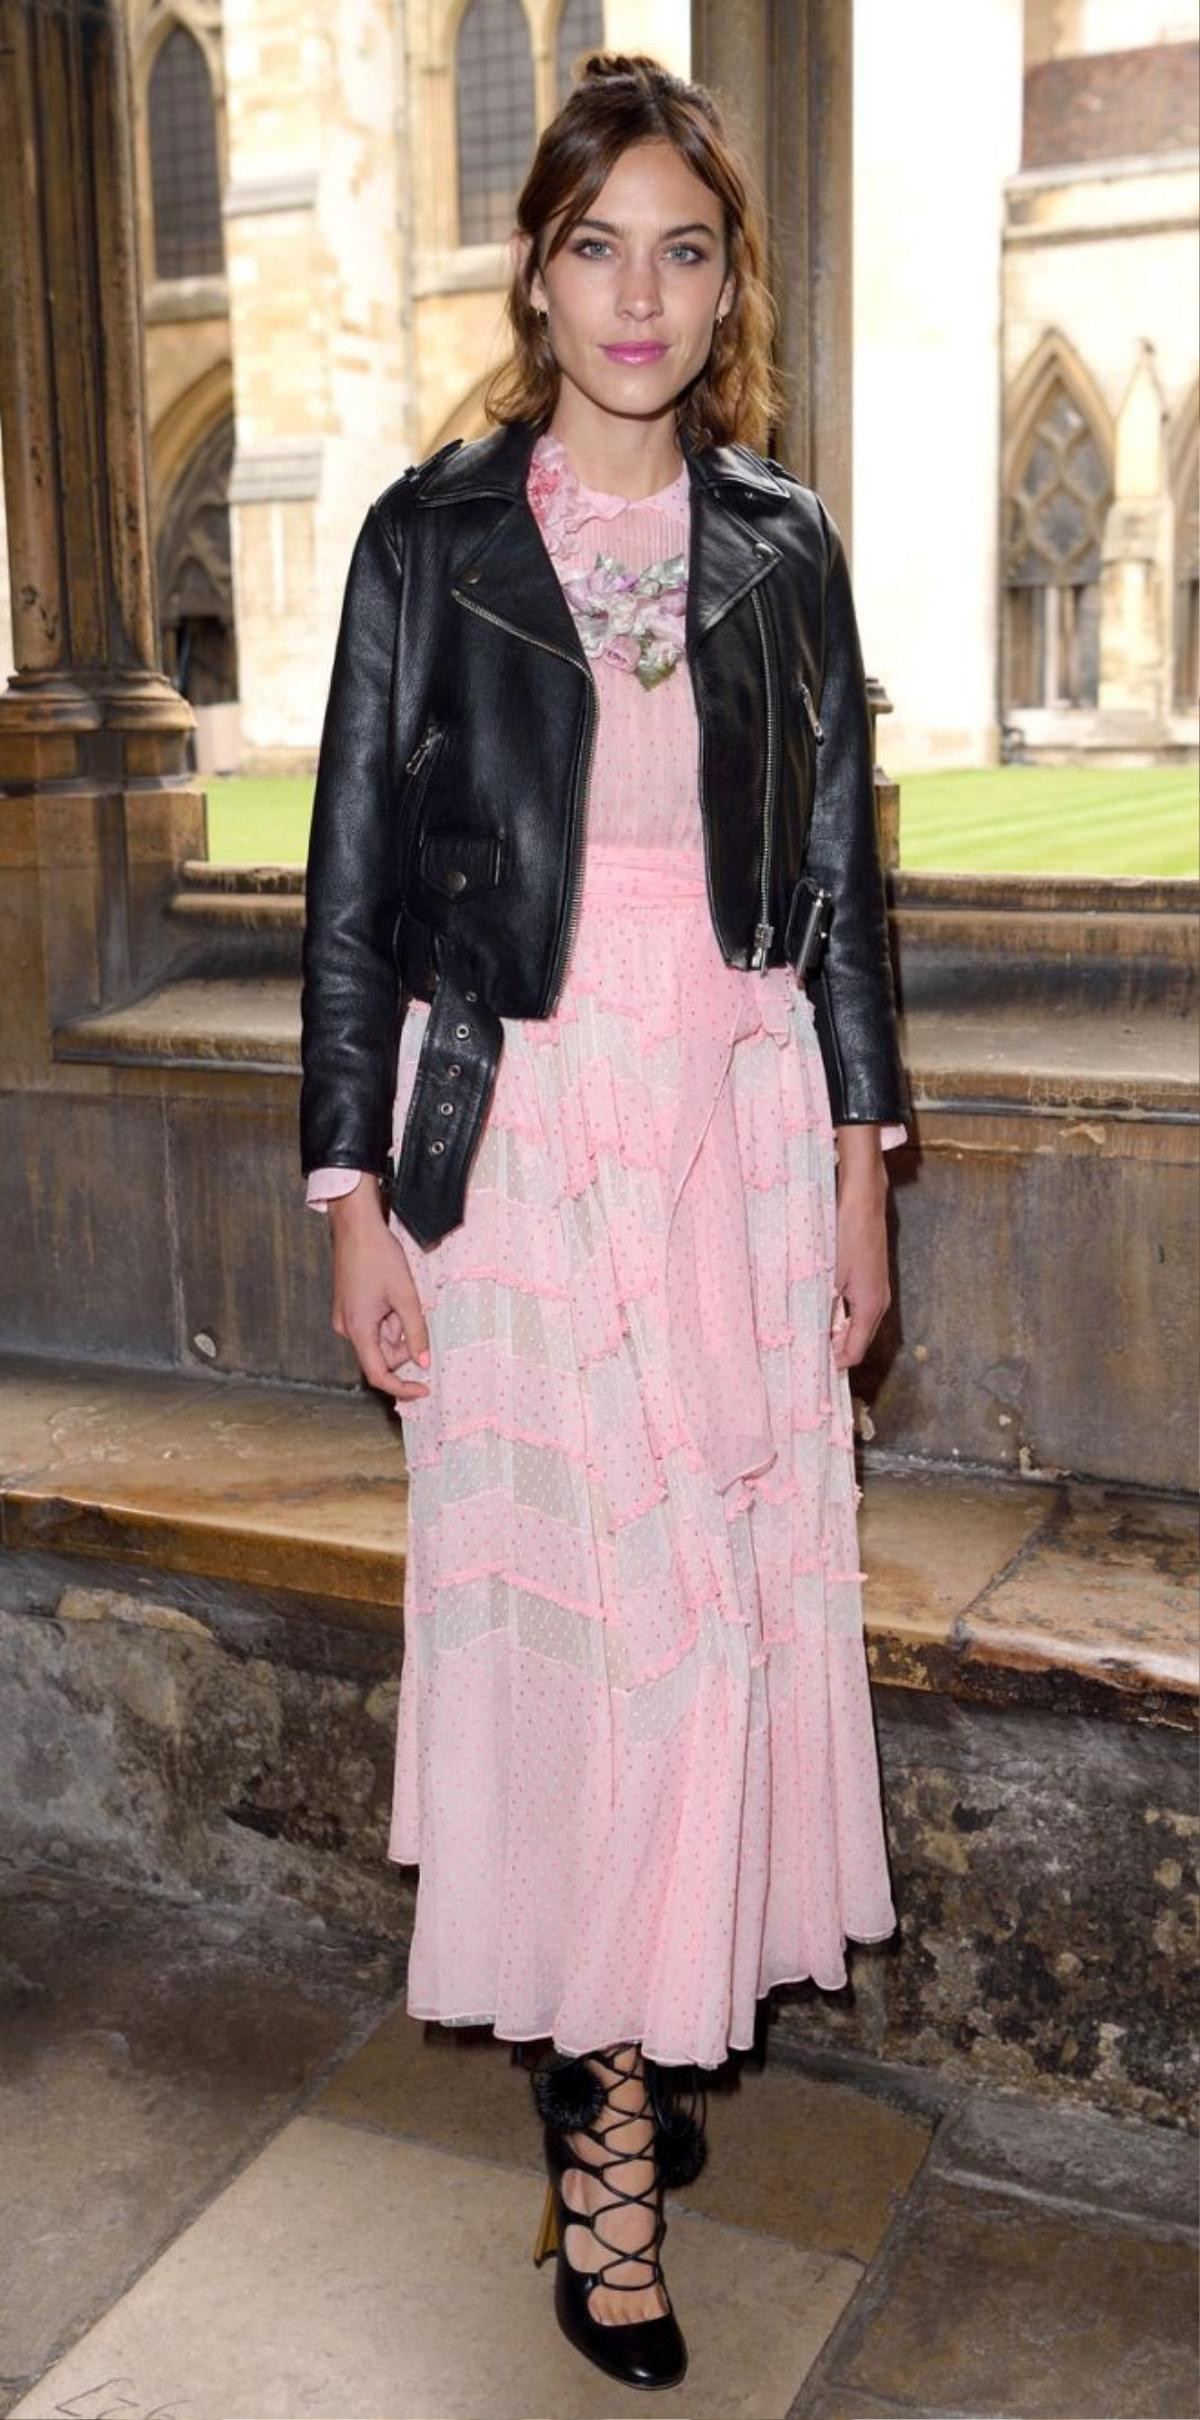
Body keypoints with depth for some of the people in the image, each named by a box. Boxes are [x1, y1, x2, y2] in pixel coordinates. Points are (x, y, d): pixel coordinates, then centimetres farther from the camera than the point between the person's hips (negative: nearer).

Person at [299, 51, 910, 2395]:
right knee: (561, 1602, 1)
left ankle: (661, 2013, 28)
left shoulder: (784, 544, 7)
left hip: (742, 1123, 3)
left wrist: (860, 1164, 6)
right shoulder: (431, 535, 0)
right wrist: (358, 1196, -5)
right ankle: (604, 2108, 16)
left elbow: (838, 870, 10)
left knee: (732, 1592, 7)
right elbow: (355, 882, -1)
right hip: (519, 1130, -2)